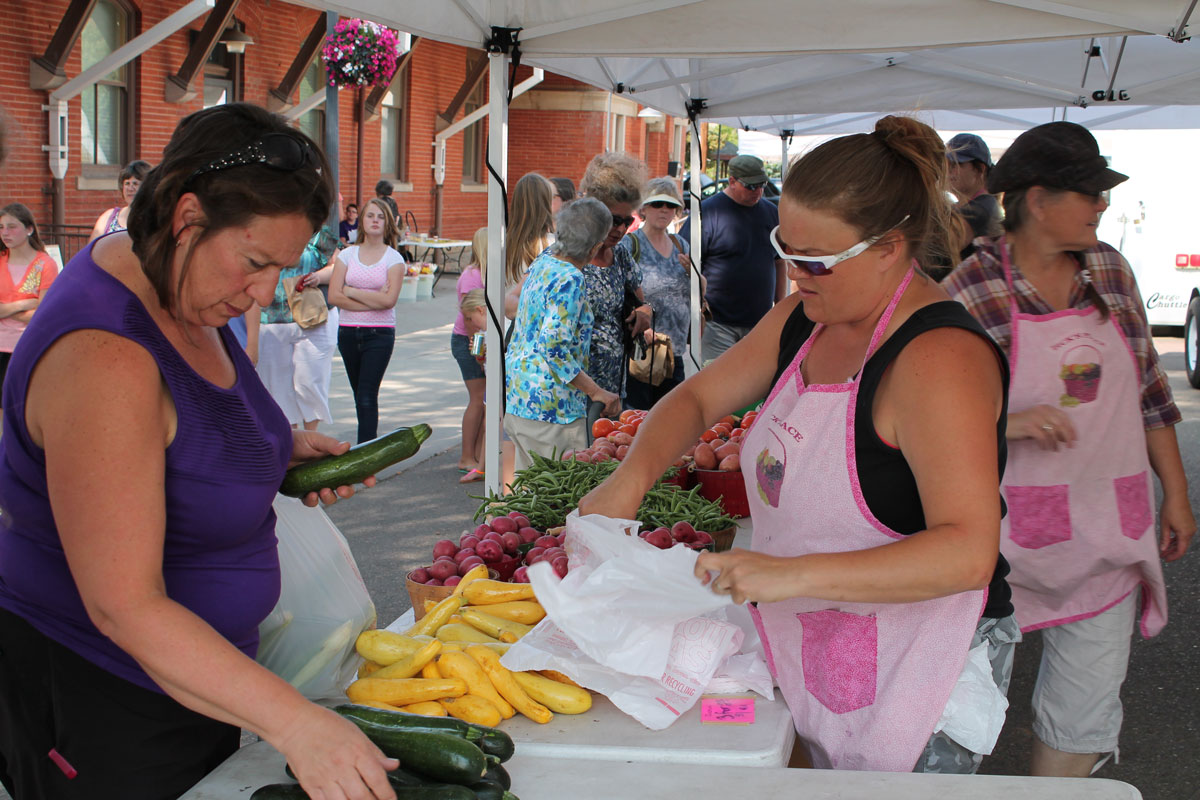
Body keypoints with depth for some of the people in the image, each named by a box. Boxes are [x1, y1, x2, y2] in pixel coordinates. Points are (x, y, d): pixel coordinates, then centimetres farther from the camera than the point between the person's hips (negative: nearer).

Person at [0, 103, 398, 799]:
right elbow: (125, 606, -30)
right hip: (95, 699, -9)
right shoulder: (104, 352, -29)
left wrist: (286, 448, 1)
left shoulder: (181, 287, 0)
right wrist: (294, 722, -33)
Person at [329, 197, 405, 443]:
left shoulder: (394, 259, 0)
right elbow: (334, 296, -4)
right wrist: (372, 301, -10)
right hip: (348, 332, 3)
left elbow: (388, 300, -14)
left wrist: (351, 291, -7)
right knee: (359, 394, 12)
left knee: (367, 396, -11)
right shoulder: (347, 255, 7)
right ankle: (370, 440, 25)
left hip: (380, 333, -3)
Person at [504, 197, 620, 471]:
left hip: (517, 394, 10)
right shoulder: (570, 280, -19)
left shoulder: (544, 260, 8)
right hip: (548, 405, -10)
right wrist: (596, 391, -18)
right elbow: (553, 347, -24)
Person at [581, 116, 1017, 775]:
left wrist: (792, 575, -38)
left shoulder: (938, 357, -25)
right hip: (812, 645, 8)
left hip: (914, 668, -7)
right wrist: (630, 477, -9)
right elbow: (698, 398, 11)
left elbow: (968, 552, -32)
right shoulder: (804, 318, 3)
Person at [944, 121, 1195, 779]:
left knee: (1086, 706, 11)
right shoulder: (971, 289, -11)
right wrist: (1002, 424, -25)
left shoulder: (1110, 269, 6)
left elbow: (1147, 389, 14)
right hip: (1008, 530, -5)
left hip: (1108, 532, 5)